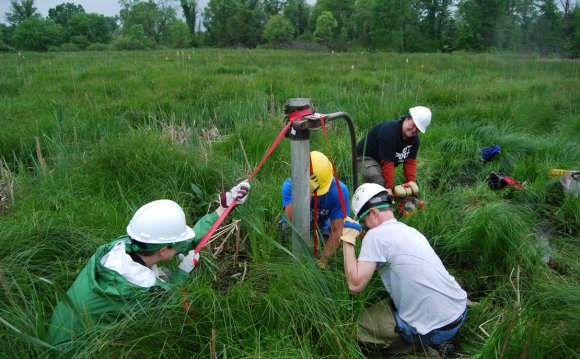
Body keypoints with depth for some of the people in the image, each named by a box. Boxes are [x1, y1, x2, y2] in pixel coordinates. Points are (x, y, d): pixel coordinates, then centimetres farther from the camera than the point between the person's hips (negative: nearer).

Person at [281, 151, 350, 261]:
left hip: (323, 227, 2)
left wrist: (323, 261, -31)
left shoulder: (339, 190, -27)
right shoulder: (290, 186, -29)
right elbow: (292, 220, -45)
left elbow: (337, 231, -26)